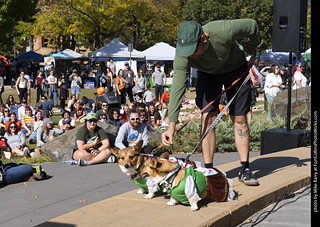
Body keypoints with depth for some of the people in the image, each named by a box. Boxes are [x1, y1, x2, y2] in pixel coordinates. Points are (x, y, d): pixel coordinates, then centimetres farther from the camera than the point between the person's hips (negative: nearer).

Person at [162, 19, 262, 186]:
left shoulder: (224, 31, -39)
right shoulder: (182, 56, -32)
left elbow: (252, 25, -20)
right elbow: (177, 89, -29)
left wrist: (254, 53, -4)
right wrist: (171, 125, -35)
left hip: (236, 69, -1)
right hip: (207, 73, 1)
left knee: (239, 119, -3)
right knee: (207, 118, -12)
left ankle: (245, 170, 5)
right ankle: (208, 171, -4)